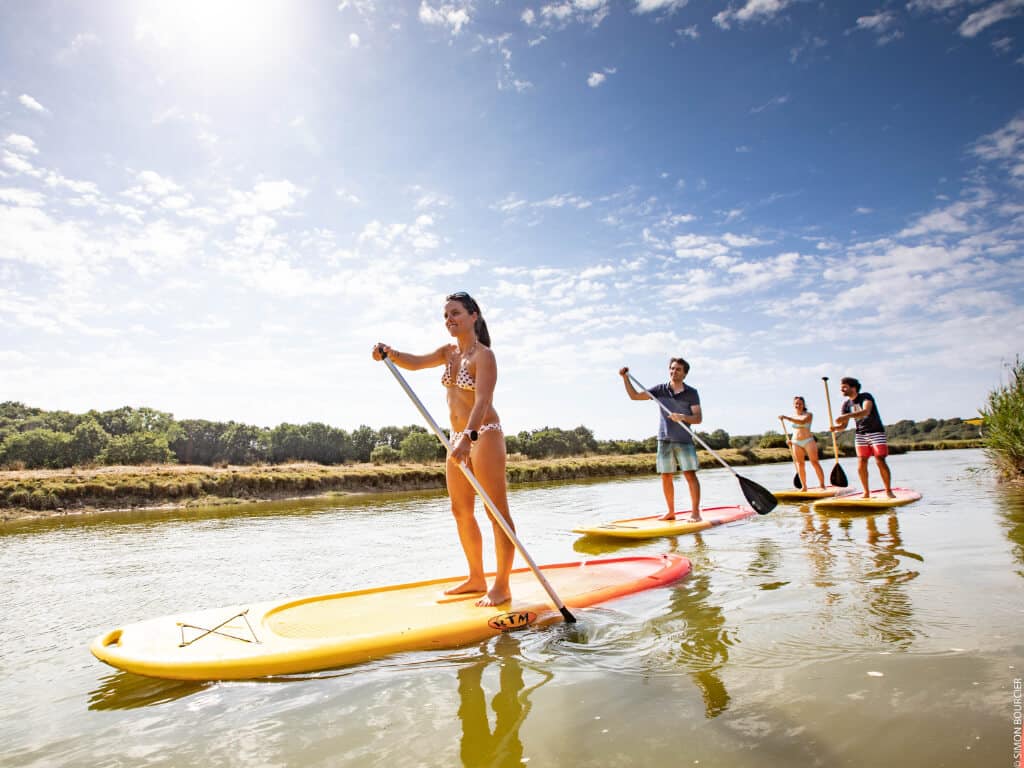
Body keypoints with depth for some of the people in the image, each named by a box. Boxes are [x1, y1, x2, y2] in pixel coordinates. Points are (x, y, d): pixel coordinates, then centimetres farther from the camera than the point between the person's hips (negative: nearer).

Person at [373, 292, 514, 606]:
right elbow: (415, 362, -1)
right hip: (459, 438, 9)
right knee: (461, 511, 12)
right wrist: (390, 353, -22)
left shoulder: (483, 355, -12)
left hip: (484, 436, -9)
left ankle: (502, 586, 4)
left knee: (498, 510, -3)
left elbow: (482, 400, -25)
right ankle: (476, 578, 25)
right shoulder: (449, 352, 13)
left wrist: (468, 438, -38)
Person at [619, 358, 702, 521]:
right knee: (666, 477, 6)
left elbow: (698, 418, -6)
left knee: (690, 475, -8)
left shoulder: (691, 393, -1)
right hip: (664, 440, 3)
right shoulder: (660, 390, 7)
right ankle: (671, 512, 17)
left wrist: (682, 417, -24)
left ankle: (695, 512, -1)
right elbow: (634, 396, 8)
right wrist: (625, 378, -2)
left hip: (684, 440, -3)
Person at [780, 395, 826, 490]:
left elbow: (802, 422, -24)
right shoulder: (793, 416, 13)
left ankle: (822, 485, -4)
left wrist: (787, 418, -31)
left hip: (808, 441, -5)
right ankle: (804, 487, 6)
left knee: (815, 462, -8)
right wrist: (791, 440, 7)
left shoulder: (808, 414, -3)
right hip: (796, 443, 5)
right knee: (800, 464, 2)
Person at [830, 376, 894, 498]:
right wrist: (835, 427, -22)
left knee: (880, 462, -11)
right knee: (861, 464, -2)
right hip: (860, 434, 5)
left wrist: (847, 416, -47)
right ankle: (866, 493, 8)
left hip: (876, 432, -5)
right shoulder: (846, 404, 1)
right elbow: (843, 425, 1)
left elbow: (866, 411, -35)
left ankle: (888, 491, 2)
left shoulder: (866, 397, -14)